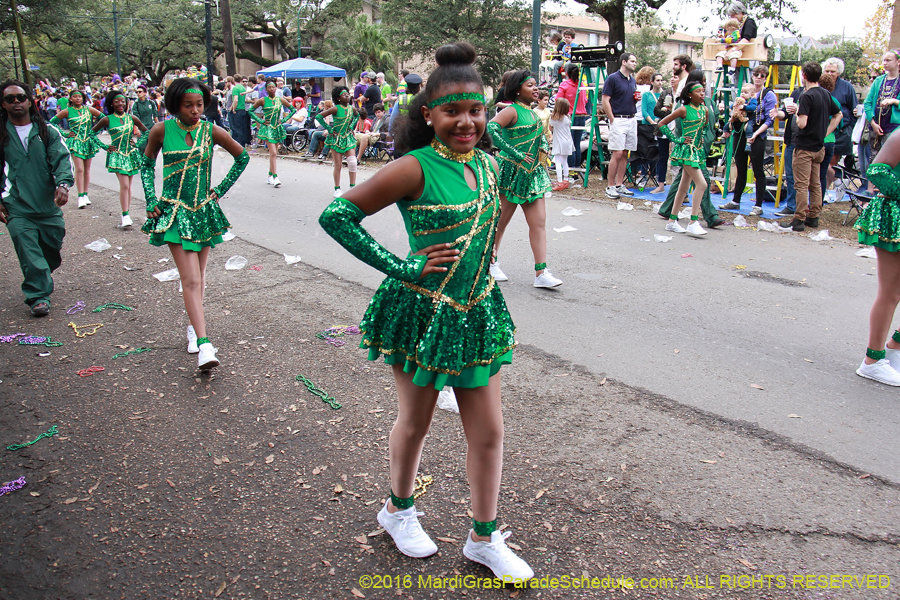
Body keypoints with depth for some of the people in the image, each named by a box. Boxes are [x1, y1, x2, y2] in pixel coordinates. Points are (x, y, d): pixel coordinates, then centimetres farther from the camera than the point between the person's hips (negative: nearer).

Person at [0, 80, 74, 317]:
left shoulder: (47, 131, 6)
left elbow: (61, 159, -4)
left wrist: (63, 184, -23)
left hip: (49, 205, 2)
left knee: (53, 247, 13)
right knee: (29, 253, -10)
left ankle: (41, 279, 40)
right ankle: (38, 296, -2)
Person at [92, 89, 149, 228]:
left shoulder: (131, 118, 3)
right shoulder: (107, 120, -3)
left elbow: (146, 132, 15)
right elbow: (92, 133, 7)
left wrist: (138, 143, 3)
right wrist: (104, 147, 0)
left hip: (131, 154, 3)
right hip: (117, 155, -3)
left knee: (128, 186, 8)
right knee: (124, 185, -14)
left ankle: (126, 213, 16)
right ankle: (125, 216, -12)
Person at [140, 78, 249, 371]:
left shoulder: (212, 131, -2)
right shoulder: (162, 130, -4)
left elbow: (242, 157, 12)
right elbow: (147, 165, 11)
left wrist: (221, 190, 7)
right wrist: (151, 201, 2)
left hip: (204, 211, 2)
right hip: (174, 212, -2)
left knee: (198, 277, 13)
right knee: (191, 279, -12)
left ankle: (193, 325, 35)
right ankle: (204, 345, -18)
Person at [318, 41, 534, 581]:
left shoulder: (488, 164, 2)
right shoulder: (415, 169, -18)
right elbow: (337, 216, -18)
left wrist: (480, 265, 12)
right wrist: (401, 268, -18)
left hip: (479, 313, 6)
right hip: (423, 313, -5)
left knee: (490, 432, 11)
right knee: (415, 423, 16)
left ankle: (484, 538, 31)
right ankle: (399, 510, 44)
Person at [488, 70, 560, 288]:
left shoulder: (533, 113, 14)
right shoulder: (512, 111, -10)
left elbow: (541, 136, 33)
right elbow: (491, 128, -27)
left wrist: (543, 148, 11)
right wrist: (515, 154, -25)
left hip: (532, 174, 8)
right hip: (512, 172, -8)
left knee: (539, 223, 1)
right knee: (500, 221, 5)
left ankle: (541, 273, 1)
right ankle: (490, 262, 23)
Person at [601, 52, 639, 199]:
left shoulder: (633, 81, 17)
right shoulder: (613, 78, -5)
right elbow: (605, 101, -9)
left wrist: (636, 99, 4)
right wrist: (612, 120, -13)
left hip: (632, 120, 7)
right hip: (618, 120, -7)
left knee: (625, 154, 7)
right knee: (617, 154, -10)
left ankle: (619, 185, 12)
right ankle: (610, 186, -4)